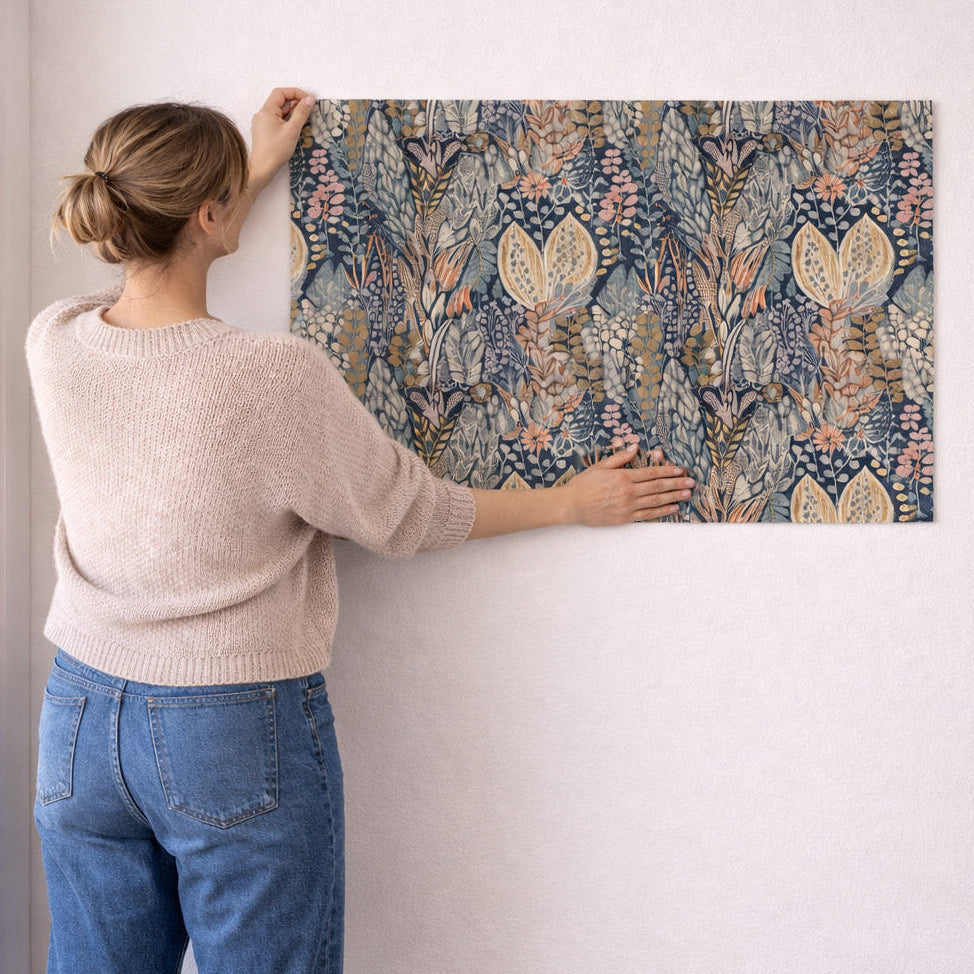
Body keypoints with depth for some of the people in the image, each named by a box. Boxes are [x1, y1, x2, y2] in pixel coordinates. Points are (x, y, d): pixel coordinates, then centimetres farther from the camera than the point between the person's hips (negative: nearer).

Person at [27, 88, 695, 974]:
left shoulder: (54, 344, -7)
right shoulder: (276, 374, -23)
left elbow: (153, 288, 18)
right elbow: (410, 515, -9)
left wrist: (255, 170, 27)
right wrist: (572, 502, 6)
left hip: (81, 717, 6)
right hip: (240, 733, -5)